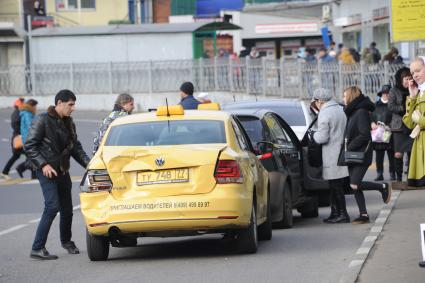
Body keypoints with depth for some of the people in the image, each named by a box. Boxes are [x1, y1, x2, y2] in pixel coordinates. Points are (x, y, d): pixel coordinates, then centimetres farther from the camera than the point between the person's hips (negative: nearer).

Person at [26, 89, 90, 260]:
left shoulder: (68, 123, 12)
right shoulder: (42, 120, -9)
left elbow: (76, 147, 18)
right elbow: (29, 146, -10)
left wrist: (88, 163, 4)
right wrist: (43, 164, -18)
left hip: (63, 171, 7)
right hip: (47, 171, -7)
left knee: (67, 208, 12)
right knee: (52, 206, -18)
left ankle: (66, 241, 35)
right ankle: (37, 248, -16)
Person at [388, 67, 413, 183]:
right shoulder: (394, 91, 2)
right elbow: (390, 106, -7)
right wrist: (404, 108, -13)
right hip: (399, 126, -2)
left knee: (411, 153, 0)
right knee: (398, 154, -6)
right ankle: (398, 179, 5)